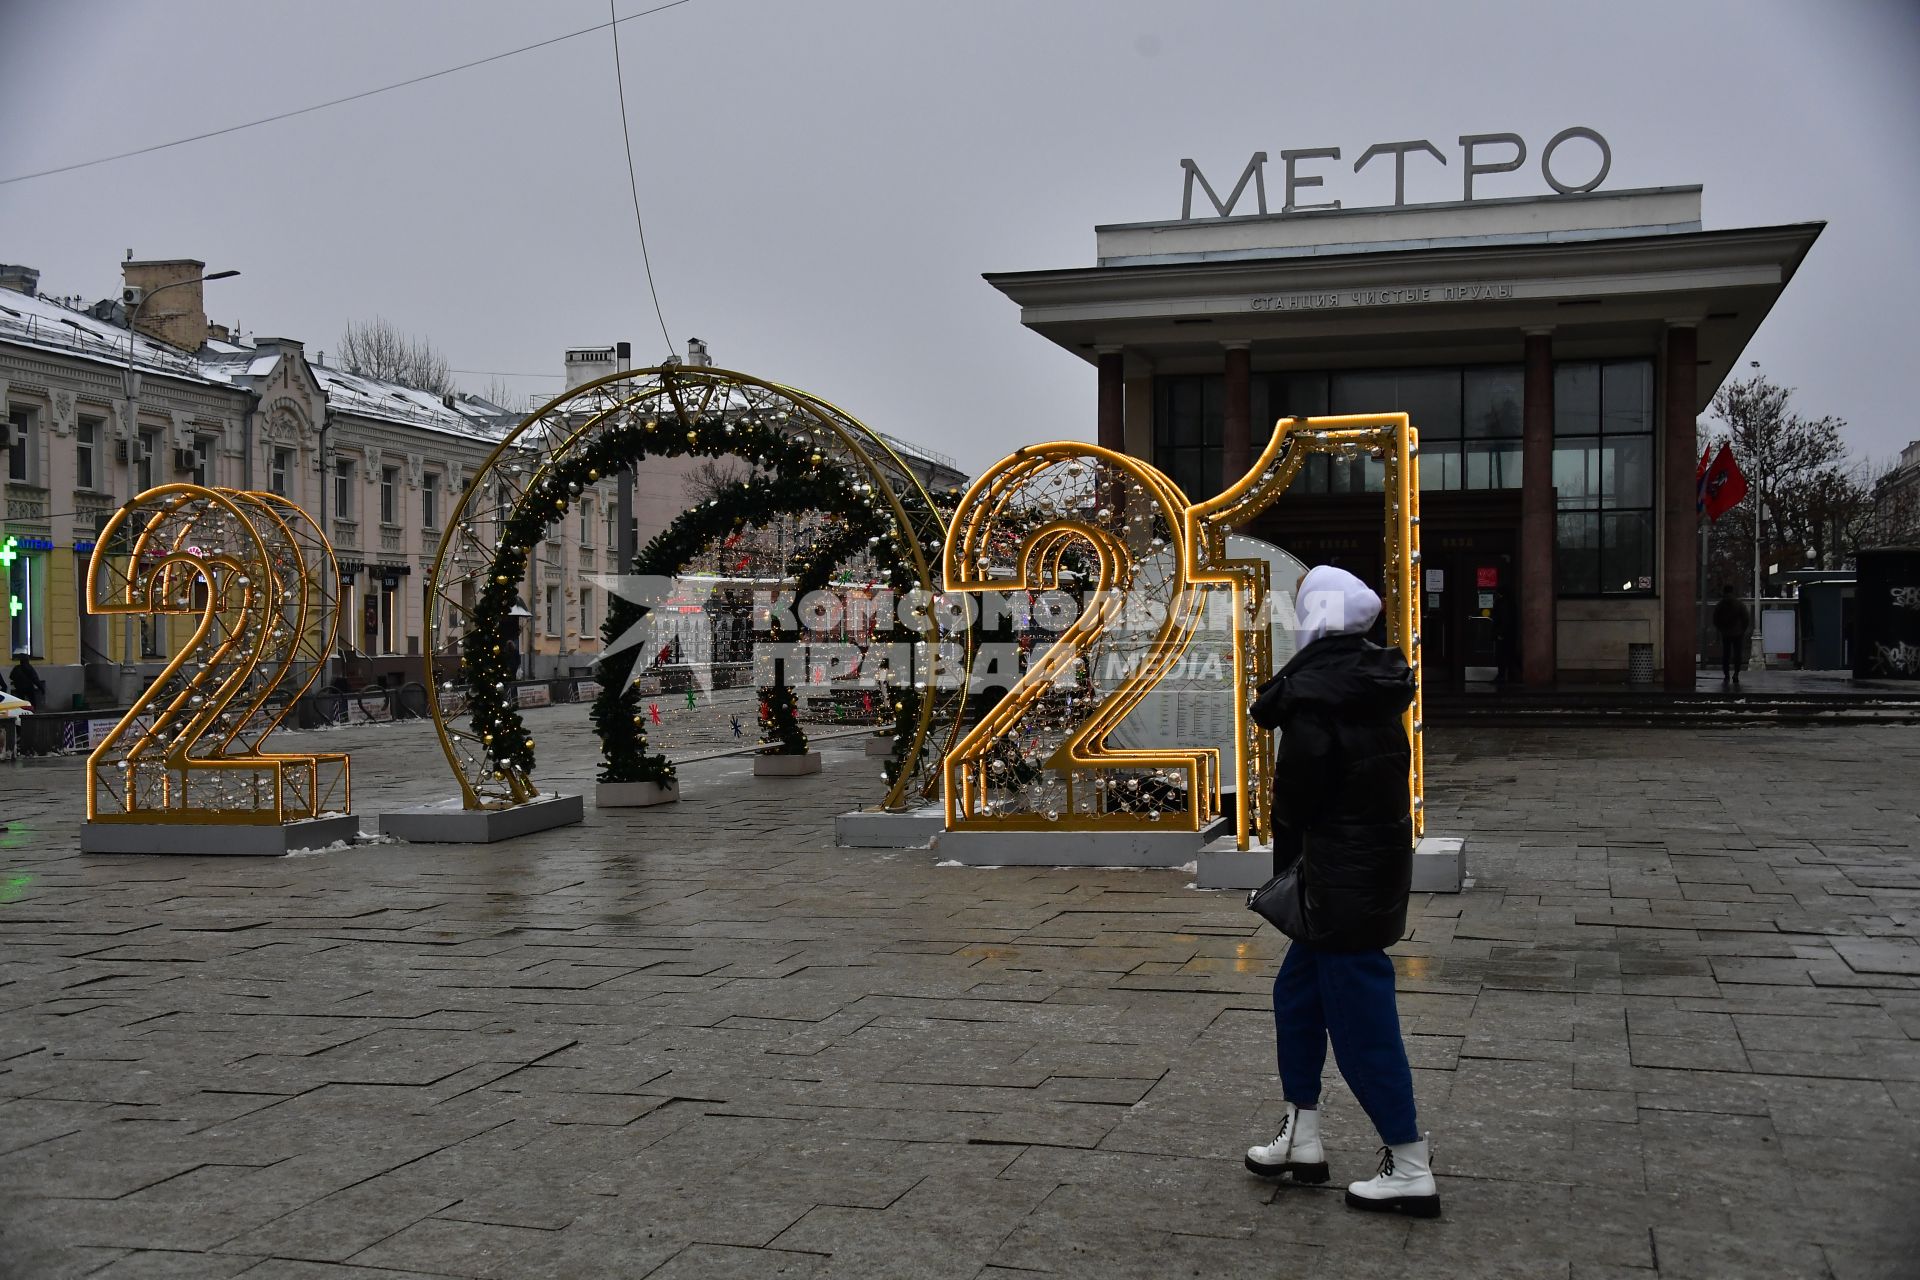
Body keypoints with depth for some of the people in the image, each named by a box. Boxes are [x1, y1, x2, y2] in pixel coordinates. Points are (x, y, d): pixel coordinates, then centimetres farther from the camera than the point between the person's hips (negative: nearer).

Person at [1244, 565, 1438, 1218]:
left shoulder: (1315, 697, -18)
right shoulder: (1373, 685, 9)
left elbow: (1295, 796, -12)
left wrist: (1286, 867, 4)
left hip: (1342, 876, -10)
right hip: (1382, 863, 10)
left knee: (1360, 1020, -2)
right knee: (1296, 993, 20)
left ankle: (1411, 1170, 6)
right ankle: (1301, 1140, 29)